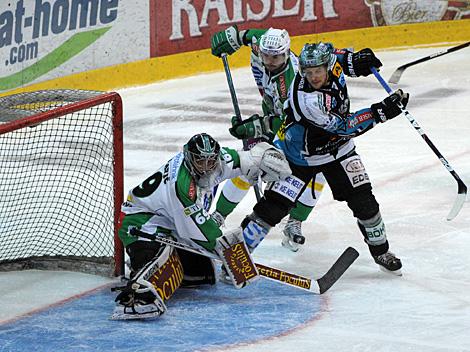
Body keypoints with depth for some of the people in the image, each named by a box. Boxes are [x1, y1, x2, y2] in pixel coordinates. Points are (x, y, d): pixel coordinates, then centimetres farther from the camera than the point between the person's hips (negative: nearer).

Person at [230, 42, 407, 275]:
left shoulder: (332, 65, -17)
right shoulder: (306, 99, -36)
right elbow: (344, 127, -32)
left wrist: (354, 60, -9)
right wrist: (381, 112, -37)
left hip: (337, 149, 5)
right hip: (300, 155, -5)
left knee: (363, 200, -2)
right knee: (273, 207, -9)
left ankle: (380, 251, 19)